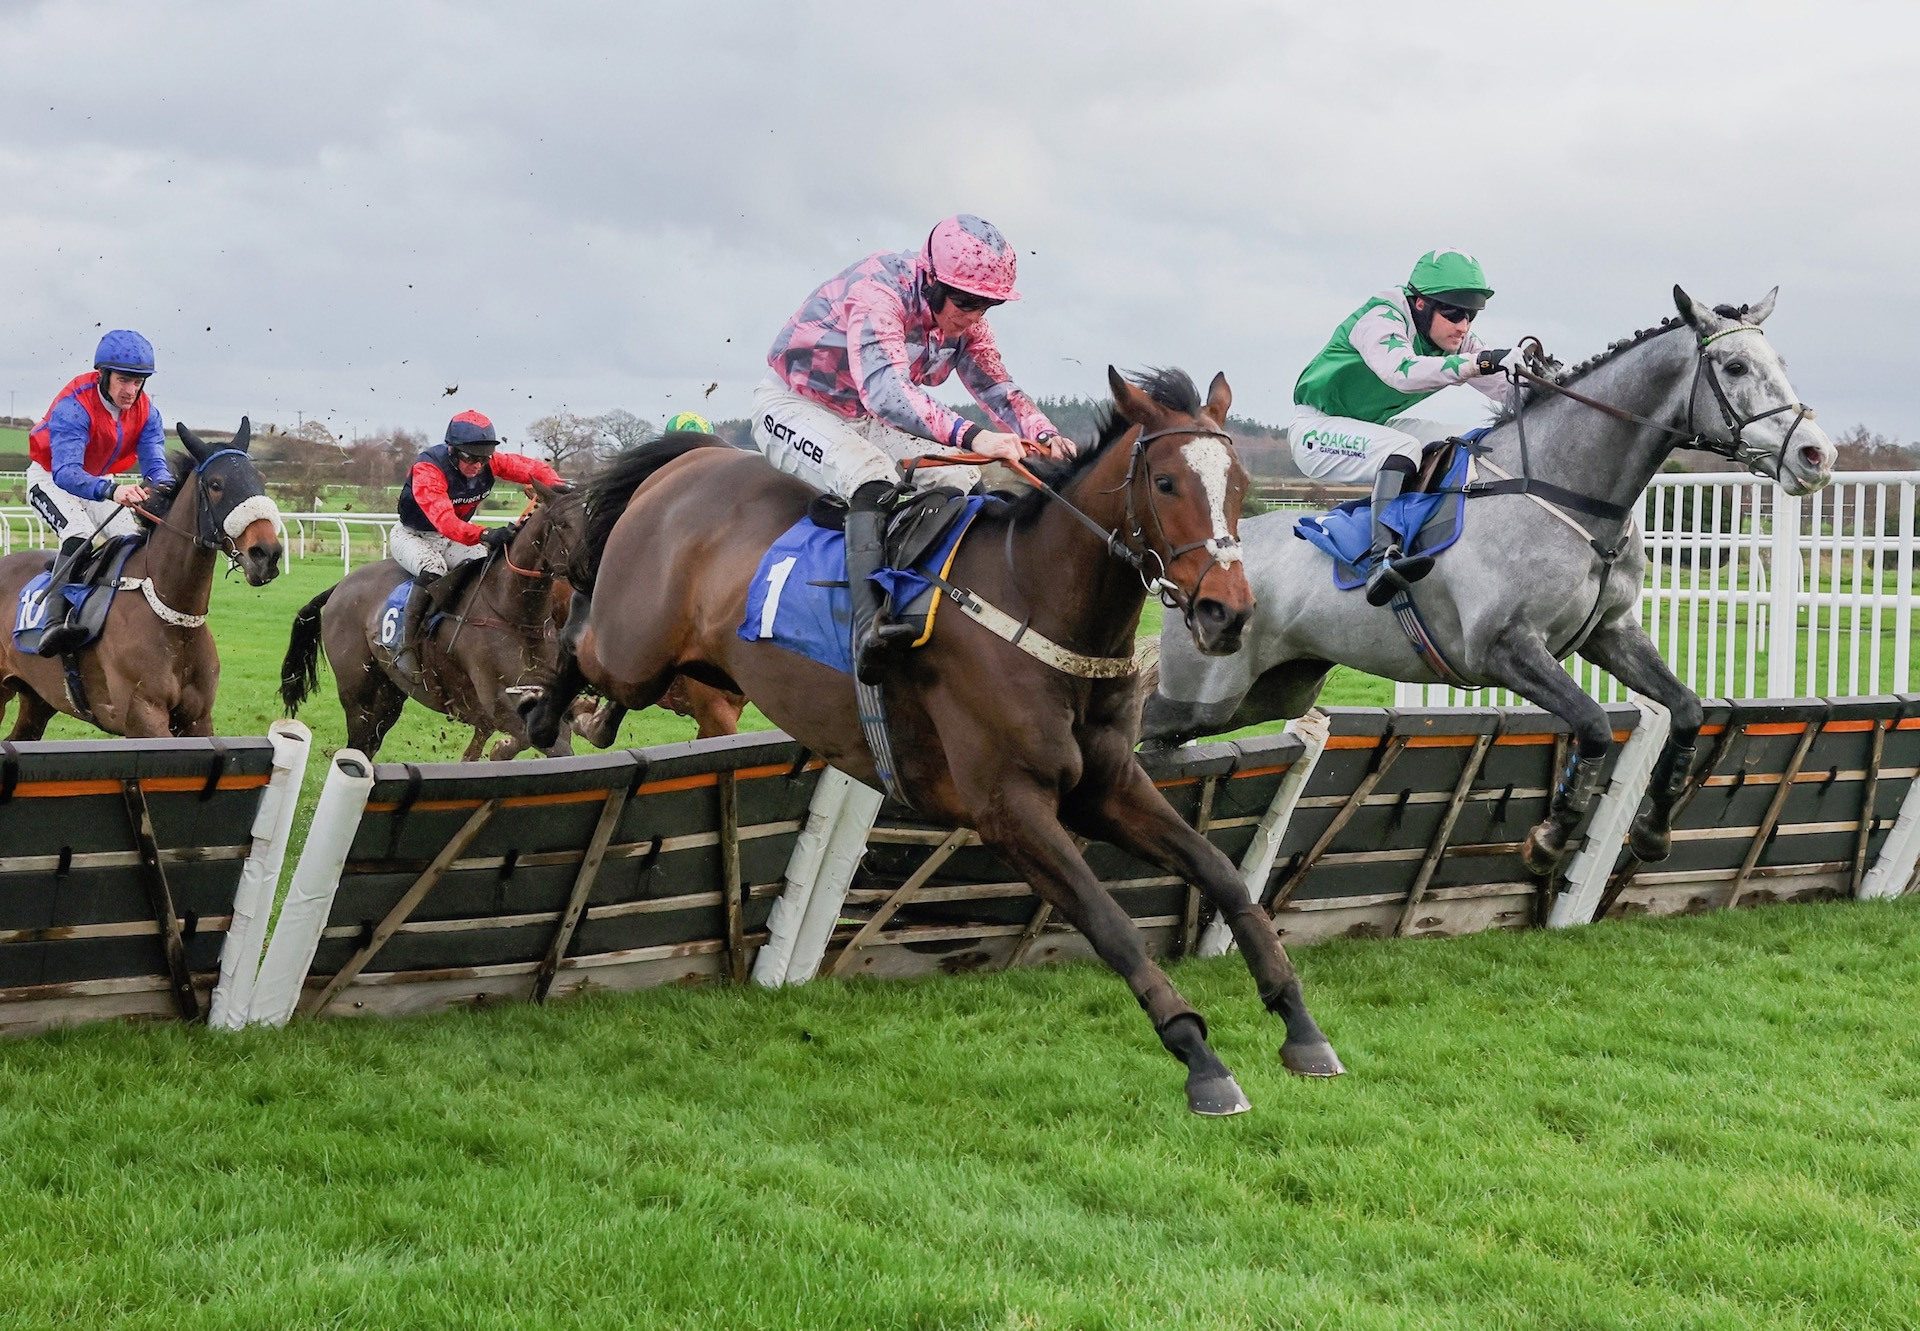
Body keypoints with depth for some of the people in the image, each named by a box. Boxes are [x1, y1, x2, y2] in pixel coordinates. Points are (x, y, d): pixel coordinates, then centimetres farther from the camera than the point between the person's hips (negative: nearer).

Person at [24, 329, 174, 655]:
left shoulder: (146, 411, -15)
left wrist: (161, 486, -48)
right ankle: (54, 622, -42)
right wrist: (111, 491, -64)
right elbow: (65, 472, -45)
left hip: (100, 481, 7)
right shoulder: (73, 406, -34)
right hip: (49, 478, -7)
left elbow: (155, 462, -21)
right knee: (79, 535, -31)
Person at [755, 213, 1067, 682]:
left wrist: (1045, 437, -24)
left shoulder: (964, 318, -6)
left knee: (962, 478, -8)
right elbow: (885, 392, -46)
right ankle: (868, 623, -47)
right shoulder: (877, 292, -32)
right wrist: (972, 436, -59)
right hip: (794, 405, -8)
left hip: (867, 420, 8)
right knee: (873, 477, -35)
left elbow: (996, 387, -2)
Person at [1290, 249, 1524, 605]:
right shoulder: (1381, 318, -24)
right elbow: (1400, 370, -44)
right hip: (1318, 428, -9)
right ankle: (1383, 559, -49)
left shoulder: (1456, 342, 0)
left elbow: (1505, 388, -2)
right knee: (1403, 448, -35)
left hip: (1377, 425, 9)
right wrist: (1476, 363, -53)